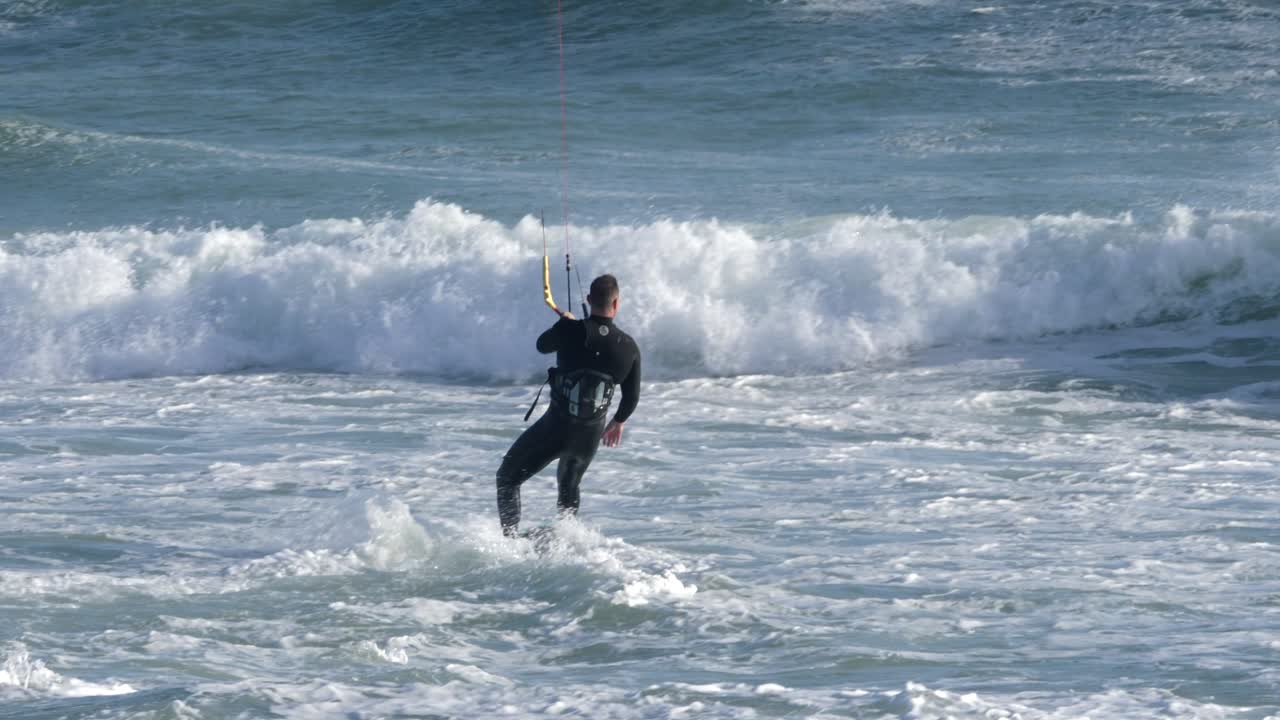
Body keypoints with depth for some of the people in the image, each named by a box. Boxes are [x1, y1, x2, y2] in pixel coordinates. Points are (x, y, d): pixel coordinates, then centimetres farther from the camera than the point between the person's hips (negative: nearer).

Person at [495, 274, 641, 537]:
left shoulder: (570, 330, -13)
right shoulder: (629, 347, -2)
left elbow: (543, 345, 10)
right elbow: (632, 396, 10)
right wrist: (618, 421, 30)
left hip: (556, 426, -4)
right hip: (591, 434, 4)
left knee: (508, 478, 11)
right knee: (569, 488, 31)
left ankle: (509, 538, -3)